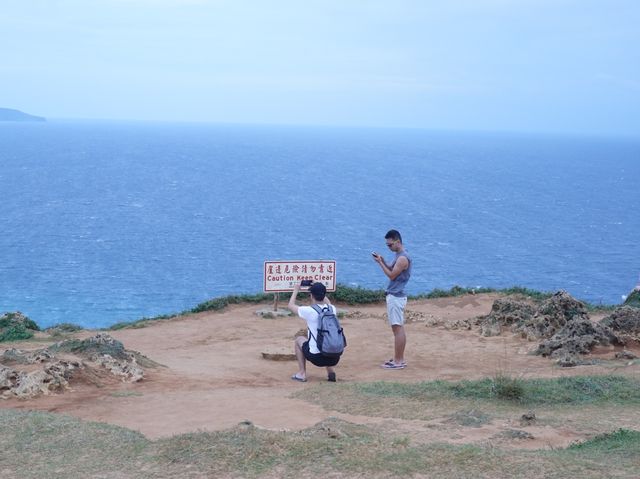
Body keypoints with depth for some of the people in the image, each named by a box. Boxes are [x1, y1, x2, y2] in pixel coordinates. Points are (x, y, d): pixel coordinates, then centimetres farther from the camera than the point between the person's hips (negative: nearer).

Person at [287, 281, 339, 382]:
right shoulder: (332, 309, 1)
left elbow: (291, 305, 7)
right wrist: (320, 290, 32)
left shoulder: (309, 311, -12)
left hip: (317, 358, -4)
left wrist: (296, 291, 21)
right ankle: (331, 371, 17)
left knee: (299, 340, 25)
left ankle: (302, 373, 22)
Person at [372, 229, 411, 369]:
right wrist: (382, 260, 4)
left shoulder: (403, 258, -18)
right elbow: (391, 270, 18)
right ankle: (400, 358, 18)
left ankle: (398, 361, -6)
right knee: (399, 328, 12)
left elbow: (391, 275, -17)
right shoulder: (399, 255, 13)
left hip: (396, 297, -10)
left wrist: (380, 263, -11)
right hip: (396, 296, 10)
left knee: (397, 328, -8)